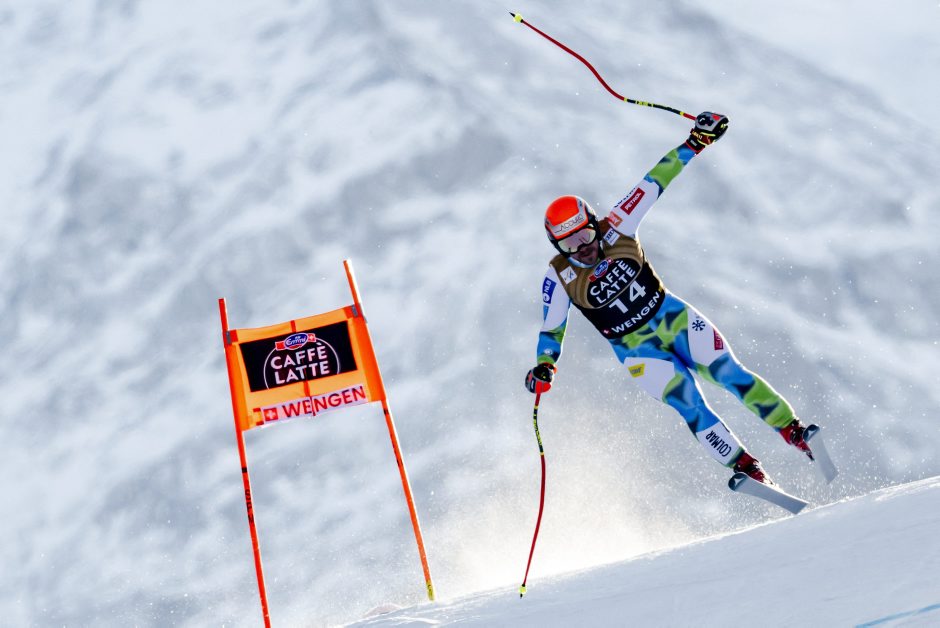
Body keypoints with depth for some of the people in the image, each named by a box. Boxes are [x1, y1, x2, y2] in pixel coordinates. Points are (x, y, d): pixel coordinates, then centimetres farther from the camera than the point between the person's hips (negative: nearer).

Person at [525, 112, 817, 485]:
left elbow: (653, 184, -8)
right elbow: (552, 331, -3)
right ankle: (748, 469, -11)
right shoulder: (559, 279, -12)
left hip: (671, 316, 2)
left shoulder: (615, 230, -10)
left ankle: (793, 432, 1)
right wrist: (543, 367, -21)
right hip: (634, 349, -1)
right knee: (689, 404, -17)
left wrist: (694, 143, -11)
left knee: (730, 374, -11)